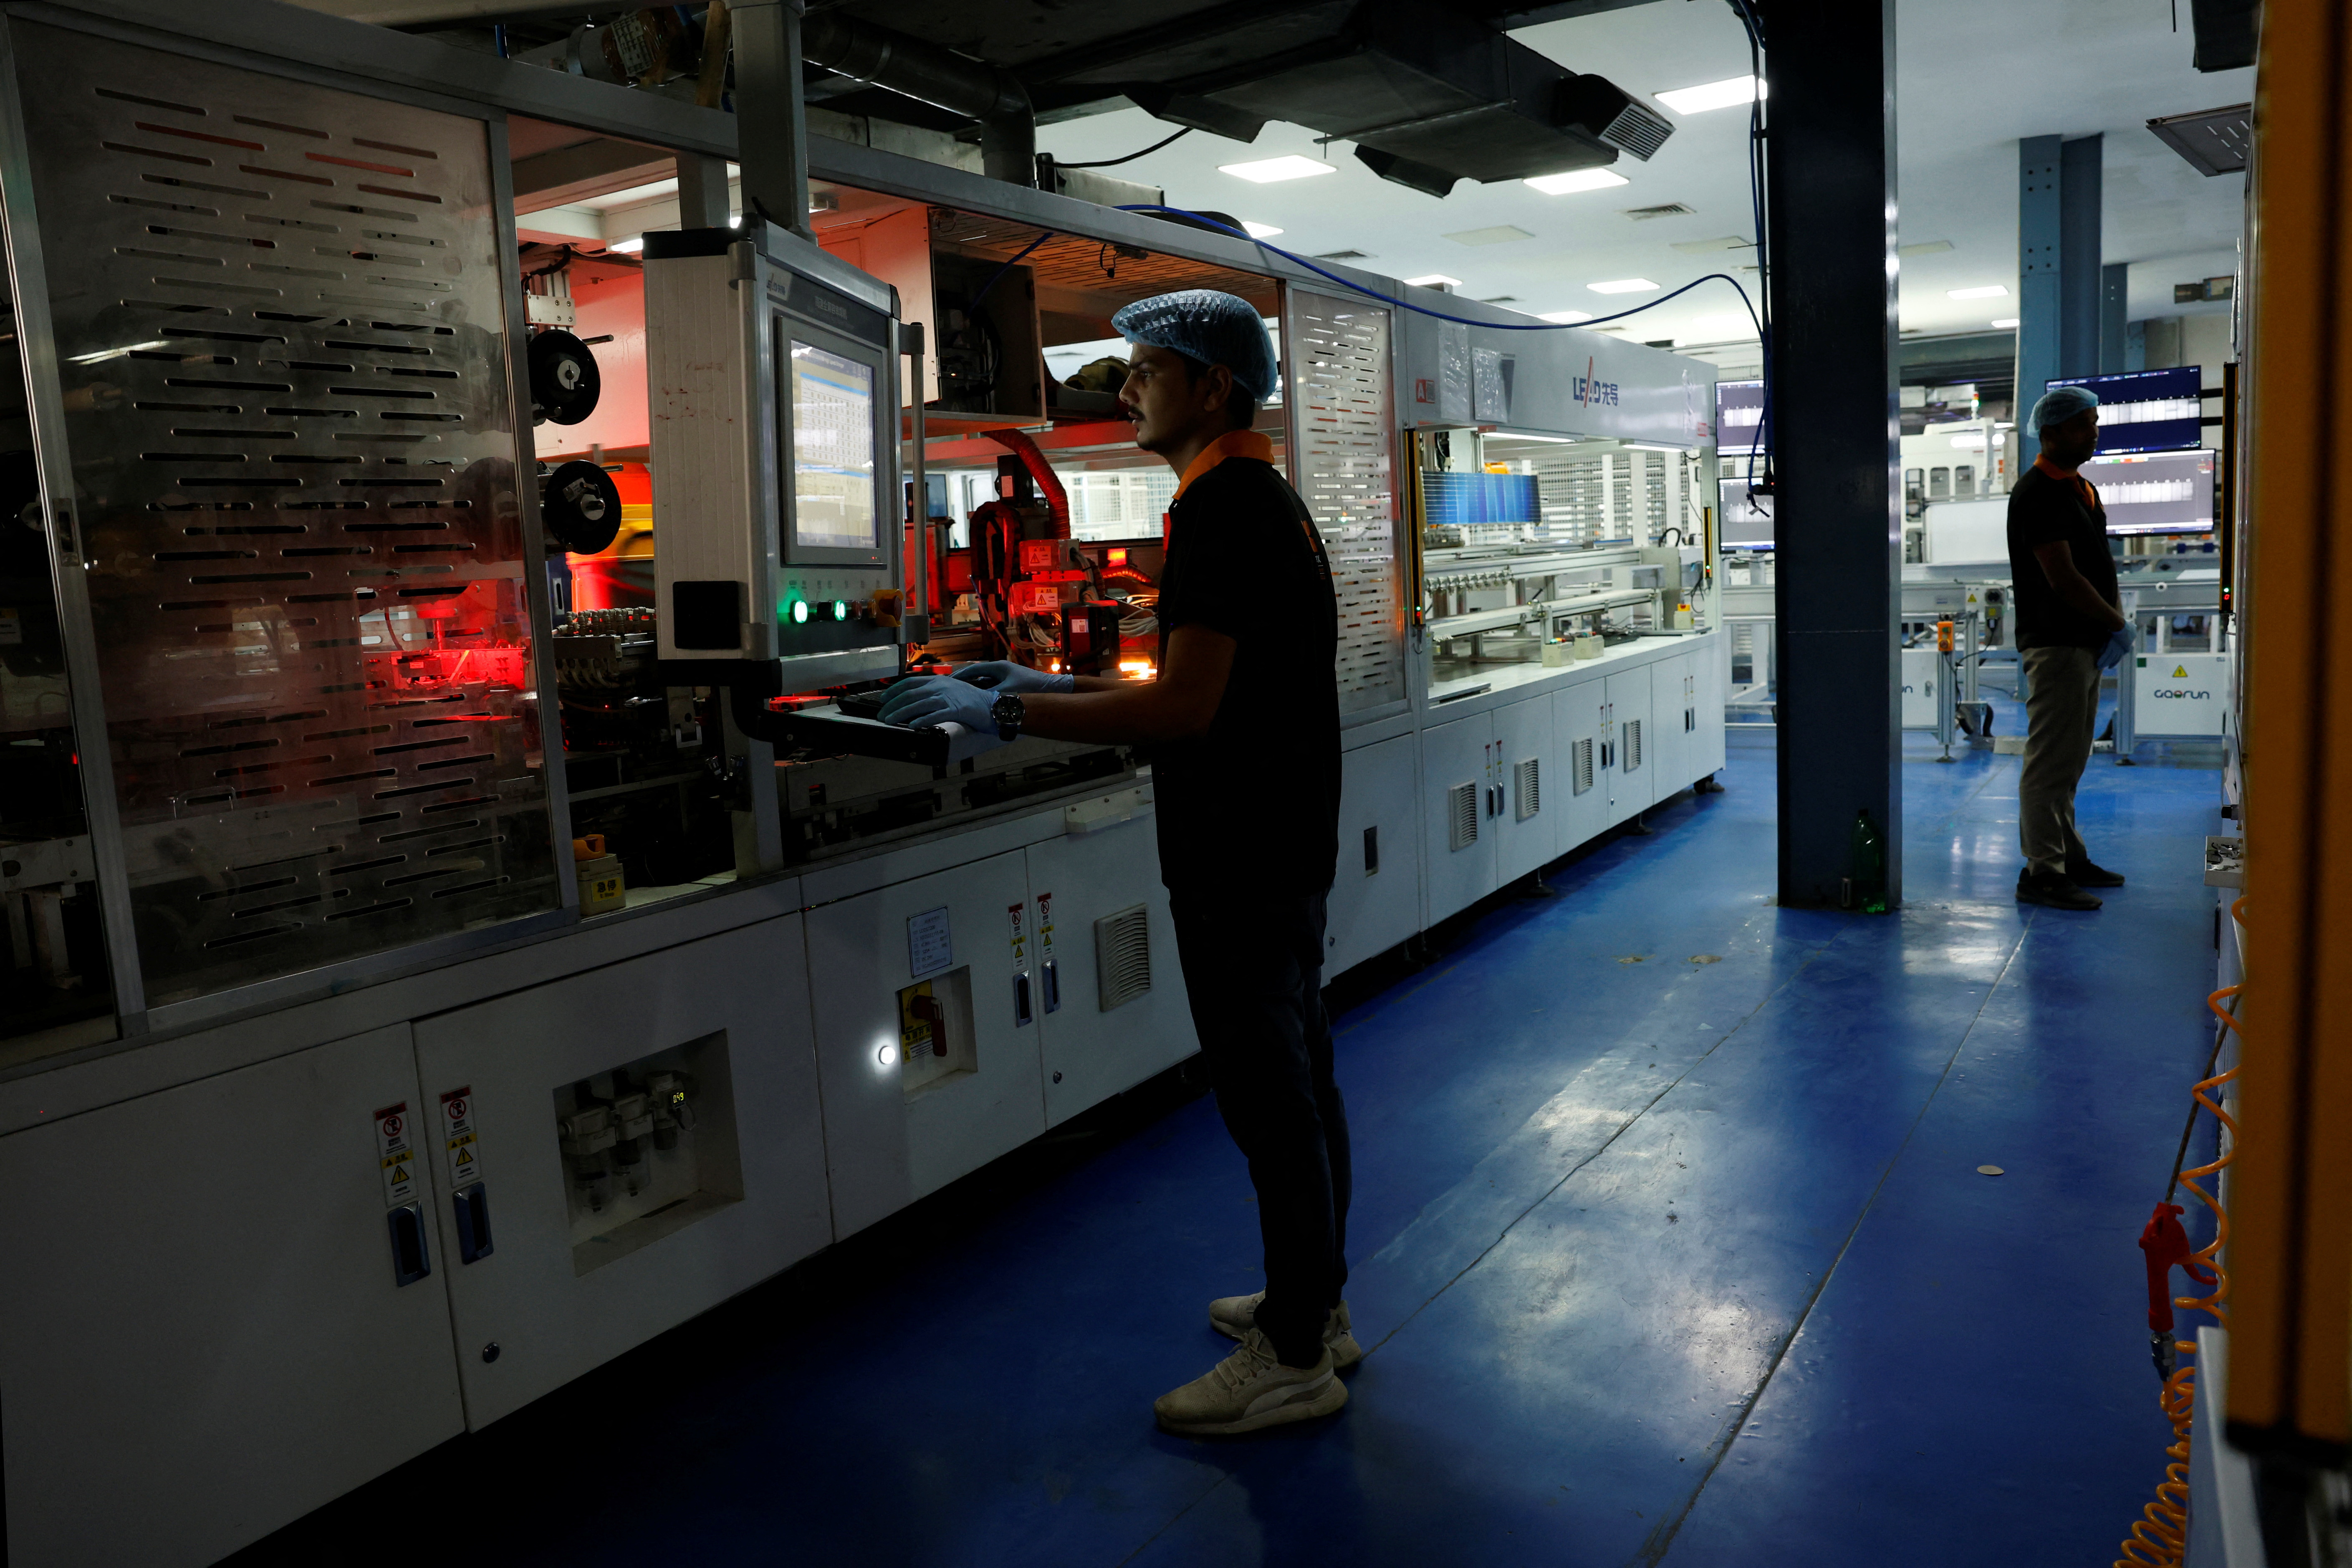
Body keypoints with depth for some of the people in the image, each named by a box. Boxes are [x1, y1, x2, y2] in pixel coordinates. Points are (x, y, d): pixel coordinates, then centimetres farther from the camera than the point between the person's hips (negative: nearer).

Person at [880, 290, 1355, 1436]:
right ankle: (1315, 1305, 32)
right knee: (1299, 1082, 18)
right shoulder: (1271, 499, 15)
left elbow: (1185, 706, -25)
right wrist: (1059, 686, 15)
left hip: (1240, 859, -11)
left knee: (1269, 1098, -1)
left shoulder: (1222, 511, -18)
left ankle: (1293, 1359, 13)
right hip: (1286, 842, 11)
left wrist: (1005, 713, -19)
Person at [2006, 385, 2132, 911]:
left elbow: (2102, 565, 18)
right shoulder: (2037, 494, -14)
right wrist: (2118, 624, -10)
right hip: (2055, 644, -10)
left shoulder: (2083, 489, 16)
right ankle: (2041, 872, -3)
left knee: (2070, 758, 16)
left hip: (2088, 642, 10)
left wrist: (2116, 623, 2)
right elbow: (2063, 580, -19)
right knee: (2051, 759, -7)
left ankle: (2068, 856, 26)